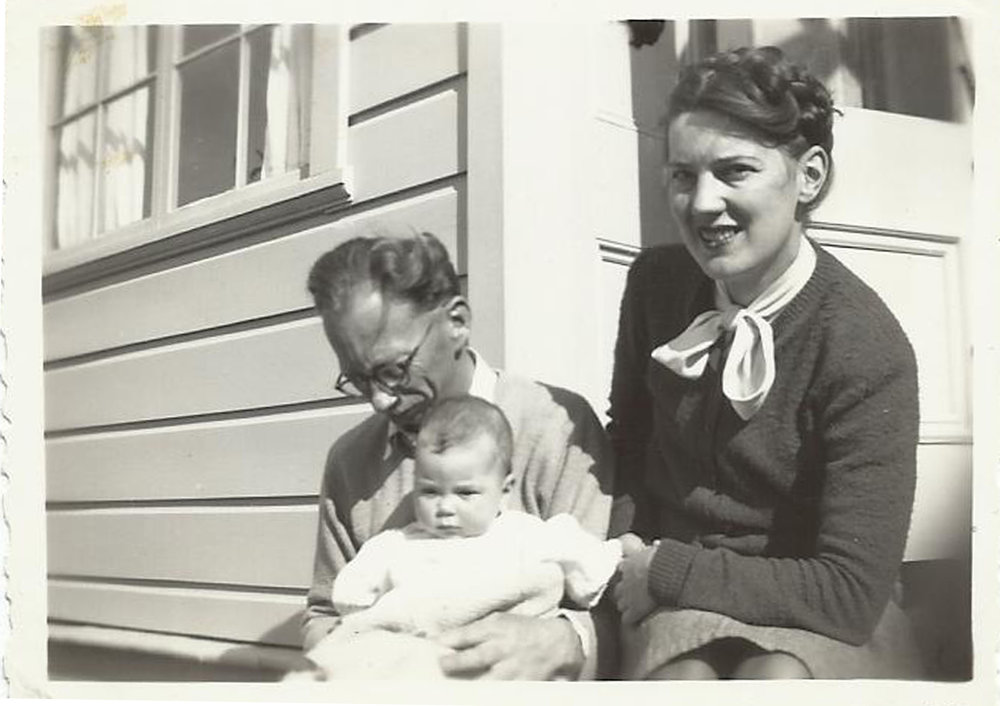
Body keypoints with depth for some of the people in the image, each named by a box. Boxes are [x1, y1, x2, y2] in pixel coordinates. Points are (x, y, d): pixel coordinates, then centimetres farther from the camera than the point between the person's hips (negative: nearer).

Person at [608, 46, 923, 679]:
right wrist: (640, 554, -2)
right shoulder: (654, 282, -6)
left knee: (779, 675, -35)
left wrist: (667, 572, -16)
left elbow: (851, 592, -19)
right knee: (682, 670, -31)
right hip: (673, 603, 2)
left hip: (822, 621, -2)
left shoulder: (868, 348, -19)